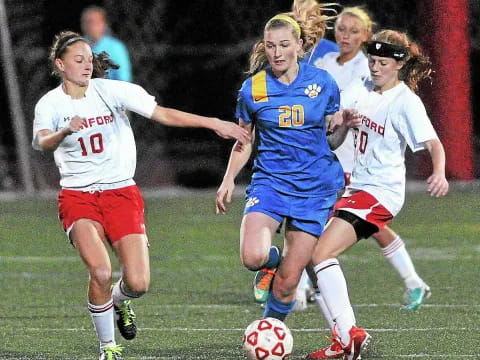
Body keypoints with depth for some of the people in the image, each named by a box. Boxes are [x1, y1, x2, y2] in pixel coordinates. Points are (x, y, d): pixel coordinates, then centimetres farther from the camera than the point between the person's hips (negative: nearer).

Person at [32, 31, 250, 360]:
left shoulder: (112, 90, -2)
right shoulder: (50, 104, -3)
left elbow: (163, 114, -6)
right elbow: (43, 143, -23)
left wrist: (214, 123, -14)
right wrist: (66, 130, -45)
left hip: (122, 193, 1)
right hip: (78, 196, -1)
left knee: (138, 283, -11)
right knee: (101, 272, -25)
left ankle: (118, 300, 29)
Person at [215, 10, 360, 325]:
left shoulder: (322, 82, 0)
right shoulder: (253, 89, -1)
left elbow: (331, 139, 8)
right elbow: (245, 142, 12)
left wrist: (345, 126, -13)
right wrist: (229, 180, -1)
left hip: (315, 186, 0)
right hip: (270, 181, 0)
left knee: (287, 282, -3)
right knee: (253, 257, -26)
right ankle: (271, 262, 12)